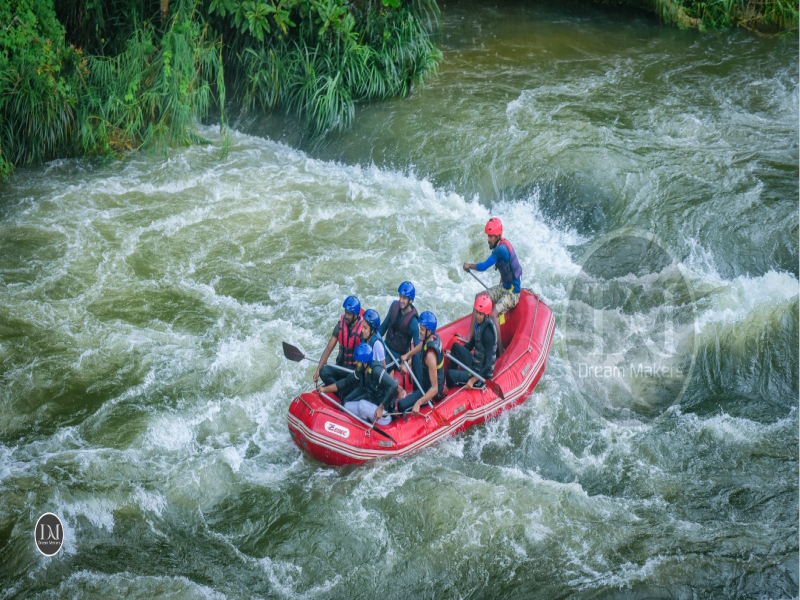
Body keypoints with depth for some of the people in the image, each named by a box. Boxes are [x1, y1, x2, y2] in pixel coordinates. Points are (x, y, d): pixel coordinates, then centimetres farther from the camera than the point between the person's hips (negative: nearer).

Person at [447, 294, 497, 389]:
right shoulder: (479, 324, 2)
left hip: (482, 374, -10)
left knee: (450, 375, -19)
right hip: (474, 364, 10)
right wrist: (452, 353, 11)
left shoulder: (488, 332, -26)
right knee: (455, 346, 8)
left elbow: (489, 364, -27)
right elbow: (470, 345, 19)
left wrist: (473, 380, -26)